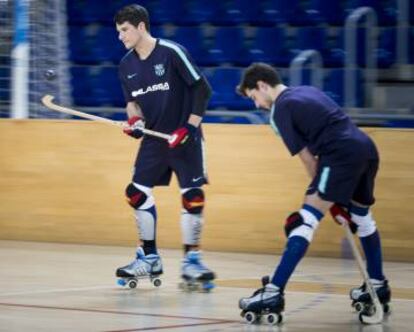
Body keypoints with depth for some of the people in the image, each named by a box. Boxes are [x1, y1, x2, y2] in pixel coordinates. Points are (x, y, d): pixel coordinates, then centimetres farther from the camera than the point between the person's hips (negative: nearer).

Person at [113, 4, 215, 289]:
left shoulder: (172, 52, -15)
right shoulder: (127, 65, 3)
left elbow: (202, 89, -13)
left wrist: (189, 127, -18)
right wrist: (134, 120, -5)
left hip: (184, 136, -6)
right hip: (154, 137, 6)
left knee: (192, 196, -11)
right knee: (138, 193, 0)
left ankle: (191, 260, 1)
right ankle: (149, 258, 13)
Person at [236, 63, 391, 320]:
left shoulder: (281, 109, 2)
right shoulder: (308, 91, 27)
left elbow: (307, 157, 1)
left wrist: (328, 196, 8)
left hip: (342, 155, -9)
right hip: (367, 148, 9)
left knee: (306, 221, -10)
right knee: (362, 217, 28)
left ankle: (274, 292, -16)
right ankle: (378, 285, 40)